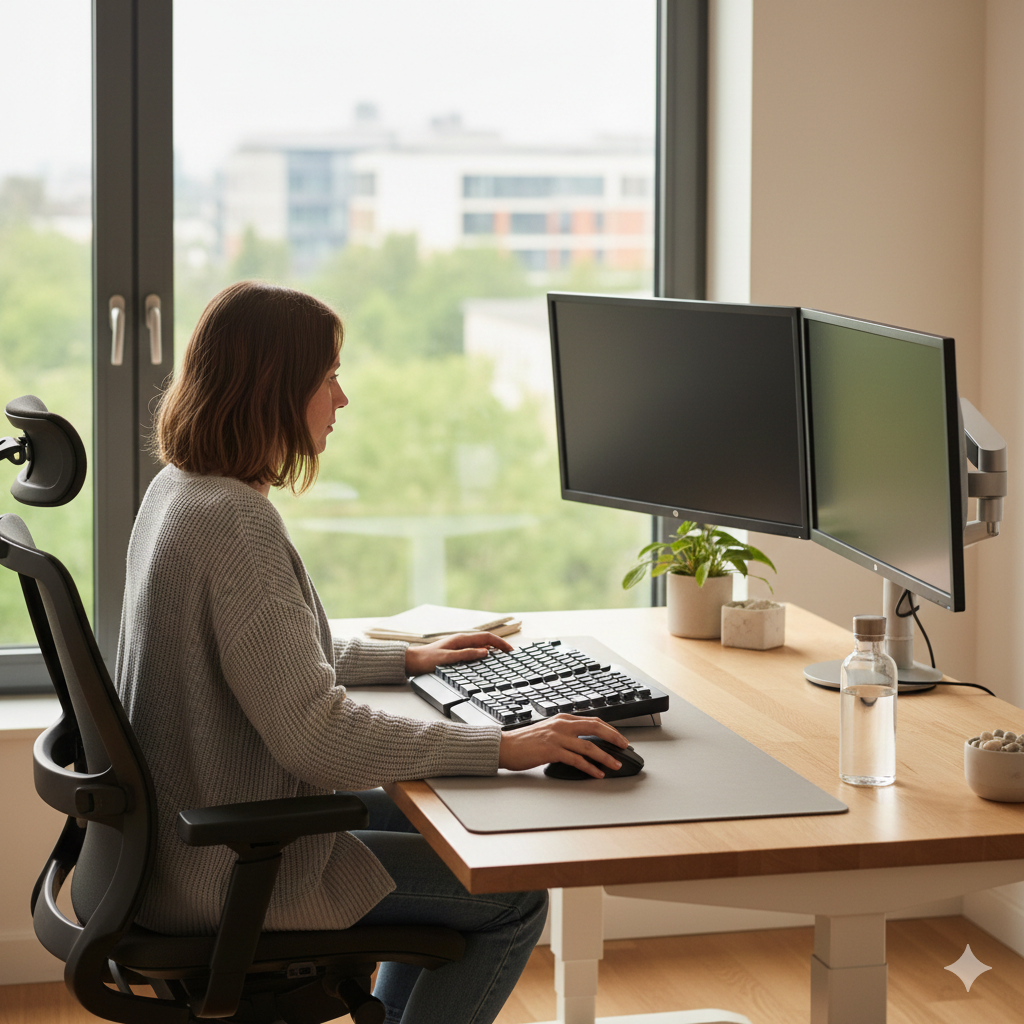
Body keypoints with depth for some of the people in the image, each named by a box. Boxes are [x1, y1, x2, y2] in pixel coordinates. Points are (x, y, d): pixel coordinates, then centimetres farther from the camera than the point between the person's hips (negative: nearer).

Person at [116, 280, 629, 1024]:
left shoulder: (178, 491, 6)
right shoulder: (236, 524, -26)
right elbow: (317, 733, -29)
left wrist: (407, 659, 19)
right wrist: (506, 748, -25)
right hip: (234, 873, -10)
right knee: (514, 897, -1)